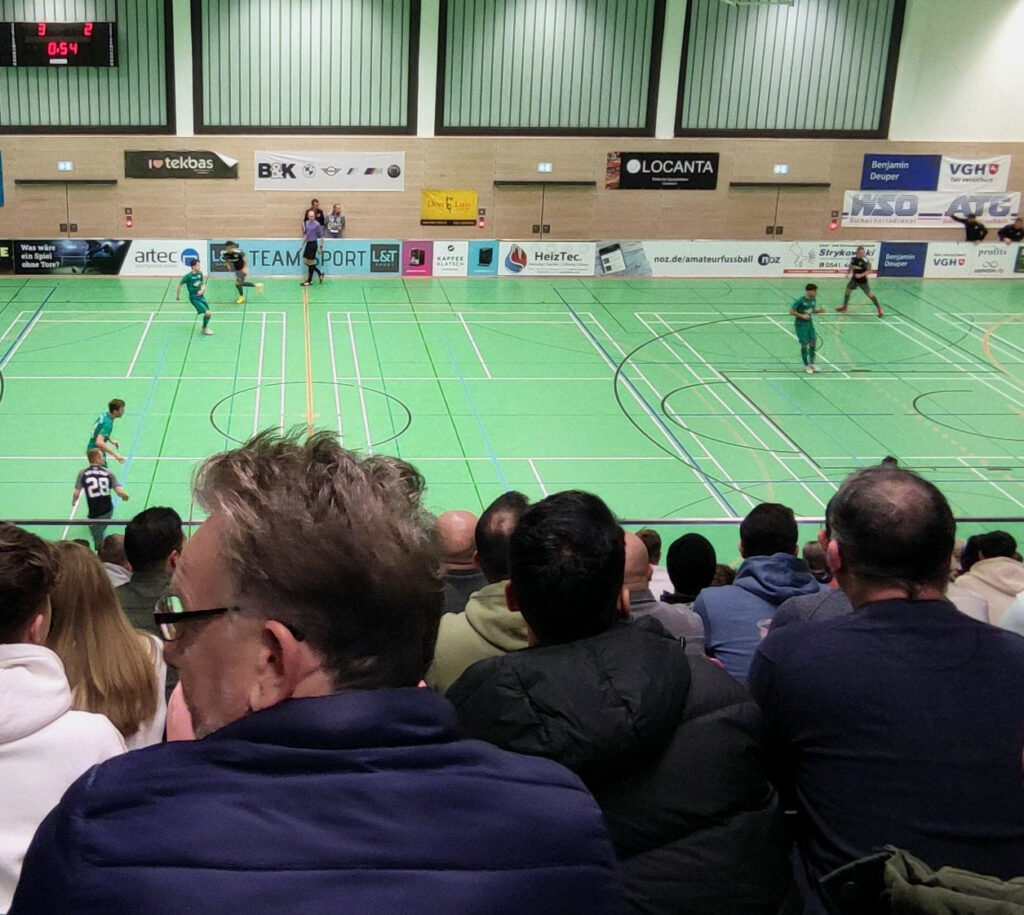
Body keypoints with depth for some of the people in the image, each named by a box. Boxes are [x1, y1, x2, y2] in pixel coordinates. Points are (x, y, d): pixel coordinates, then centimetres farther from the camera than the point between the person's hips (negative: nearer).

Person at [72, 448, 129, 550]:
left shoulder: (82, 473, -4)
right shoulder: (108, 473, -2)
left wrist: (73, 502, 15)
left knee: (99, 543, 7)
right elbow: (120, 492, -11)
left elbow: (76, 493, -7)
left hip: (94, 514, -3)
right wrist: (125, 496, 12)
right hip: (108, 510, 3)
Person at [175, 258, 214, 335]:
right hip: (194, 298, -6)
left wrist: (202, 290, -13)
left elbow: (203, 284, 9)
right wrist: (178, 296, 3)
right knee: (207, 312, -13)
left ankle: (205, 328, 32)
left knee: (208, 313, 8)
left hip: (201, 296, 6)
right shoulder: (188, 276, -18)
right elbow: (179, 285, -6)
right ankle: (205, 329, 9)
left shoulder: (200, 273, -1)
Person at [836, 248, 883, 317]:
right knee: (847, 291, 6)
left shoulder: (865, 261, -21)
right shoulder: (853, 258, -3)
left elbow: (869, 271, -21)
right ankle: (844, 306, 25)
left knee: (870, 294, -3)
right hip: (854, 279, 5)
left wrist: (861, 275, -31)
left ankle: (879, 308, 7)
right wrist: (848, 273, 7)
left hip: (862, 280, -5)